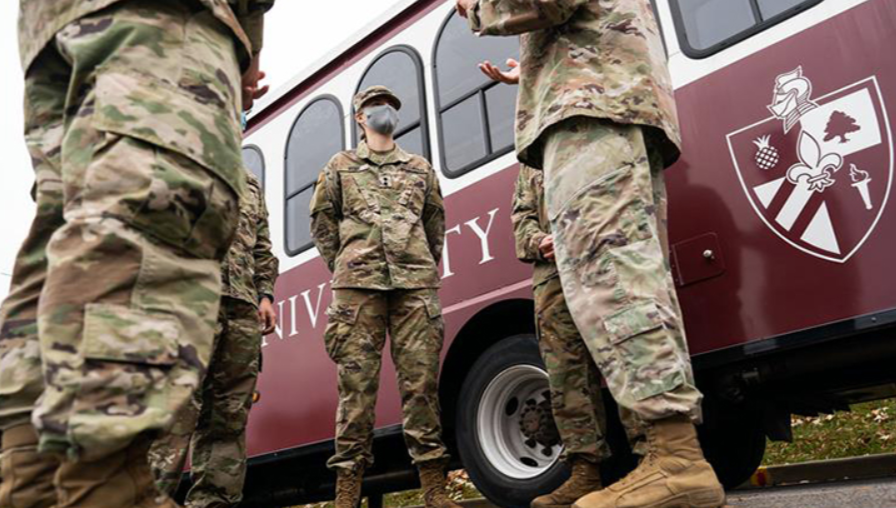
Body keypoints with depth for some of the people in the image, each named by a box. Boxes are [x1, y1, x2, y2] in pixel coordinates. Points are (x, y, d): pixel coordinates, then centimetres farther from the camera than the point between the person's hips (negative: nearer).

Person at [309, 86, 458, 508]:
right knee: (357, 382, -5)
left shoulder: (421, 168, 23)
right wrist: (345, 268, 8)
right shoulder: (341, 166, 18)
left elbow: (436, 223, 24)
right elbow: (322, 221, 16)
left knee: (421, 379, -4)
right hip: (358, 286, -1)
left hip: (416, 284, 2)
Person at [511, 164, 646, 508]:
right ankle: (585, 473, -1)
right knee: (565, 374, -3)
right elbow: (522, 215, 21)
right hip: (552, 272, 3)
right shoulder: (529, 163, 31)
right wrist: (538, 242, -3)